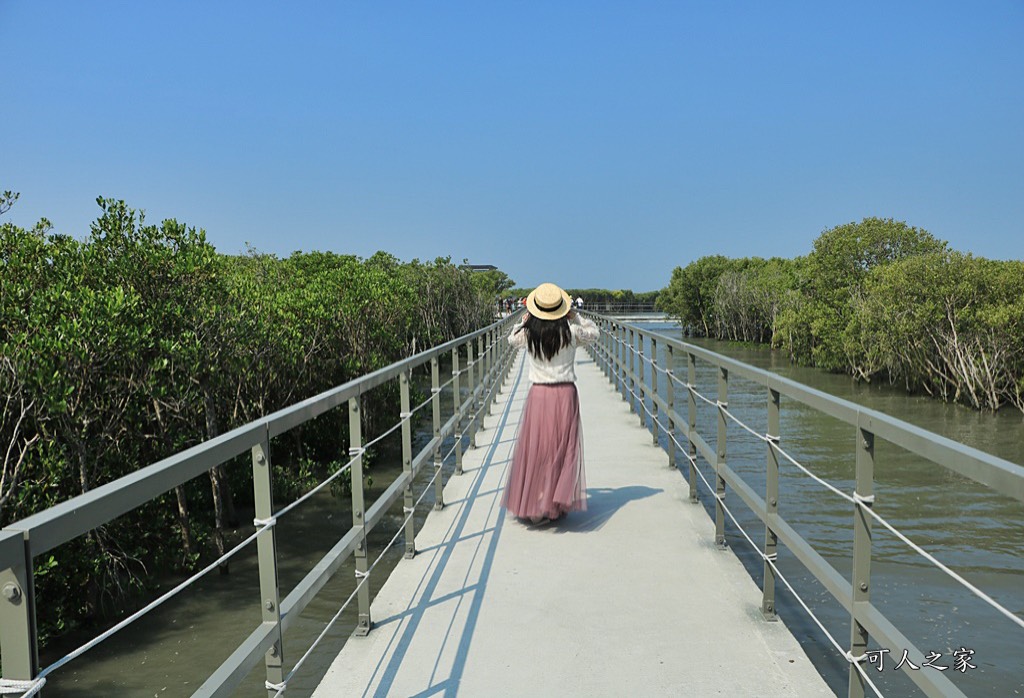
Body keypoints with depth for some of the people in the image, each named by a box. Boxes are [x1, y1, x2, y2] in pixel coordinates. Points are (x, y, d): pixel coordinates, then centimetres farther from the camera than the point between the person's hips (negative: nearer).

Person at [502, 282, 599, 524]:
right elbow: (594, 333, 15)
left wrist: (524, 319, 24)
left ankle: (531, 503, 15)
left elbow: (512, 339, 20)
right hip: (565, 395, 0)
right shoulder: (570, 332, -6)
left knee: (535, 448, 8)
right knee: (563, 449, 7)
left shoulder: (528, 334, -4)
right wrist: (574, 316, 13)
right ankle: (557, 502, 8)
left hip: (538, 395, 1)